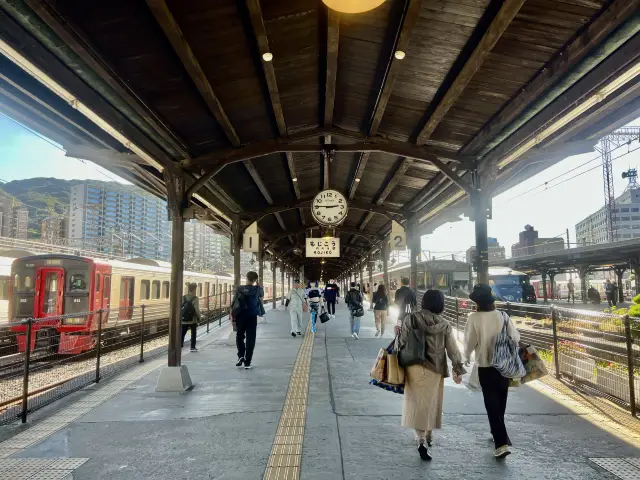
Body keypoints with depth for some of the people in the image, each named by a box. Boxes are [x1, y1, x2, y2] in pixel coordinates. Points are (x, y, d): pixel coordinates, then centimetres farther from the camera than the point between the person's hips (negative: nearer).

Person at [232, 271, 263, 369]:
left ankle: (241, 356, 4)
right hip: (252, 317, -1)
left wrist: (232, 316, 5)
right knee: (250, 339, 5)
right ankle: (247, 363, 5)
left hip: (240, 317, 1)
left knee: (239, 336, 20)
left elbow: (233, 303, -3)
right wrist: (257, 285, 20)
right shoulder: (257, 289, -4)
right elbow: (262, 295, 19)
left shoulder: (239, 289, -4)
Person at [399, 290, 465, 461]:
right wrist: (458, 370, 11)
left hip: (414, 367, -1)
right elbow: (453, 350, 0)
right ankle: (428, 436, 33)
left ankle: (421, 440, -8)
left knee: (417, 404, 6)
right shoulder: (445, 325, -6)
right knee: (431, 404, 18)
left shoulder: (410, 319, -9)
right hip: (435, 369, 1)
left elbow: (402, 343, -8)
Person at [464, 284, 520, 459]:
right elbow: (515, 337, -1)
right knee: (500, 401, 20)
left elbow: (469, 342, -12)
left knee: (492, 403, 3)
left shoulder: (474, 318, -16)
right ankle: (499, 434, 37)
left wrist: (467, 357, 8)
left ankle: (502, 443, -4)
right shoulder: (503, 316, -8)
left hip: (485, 366, -4)